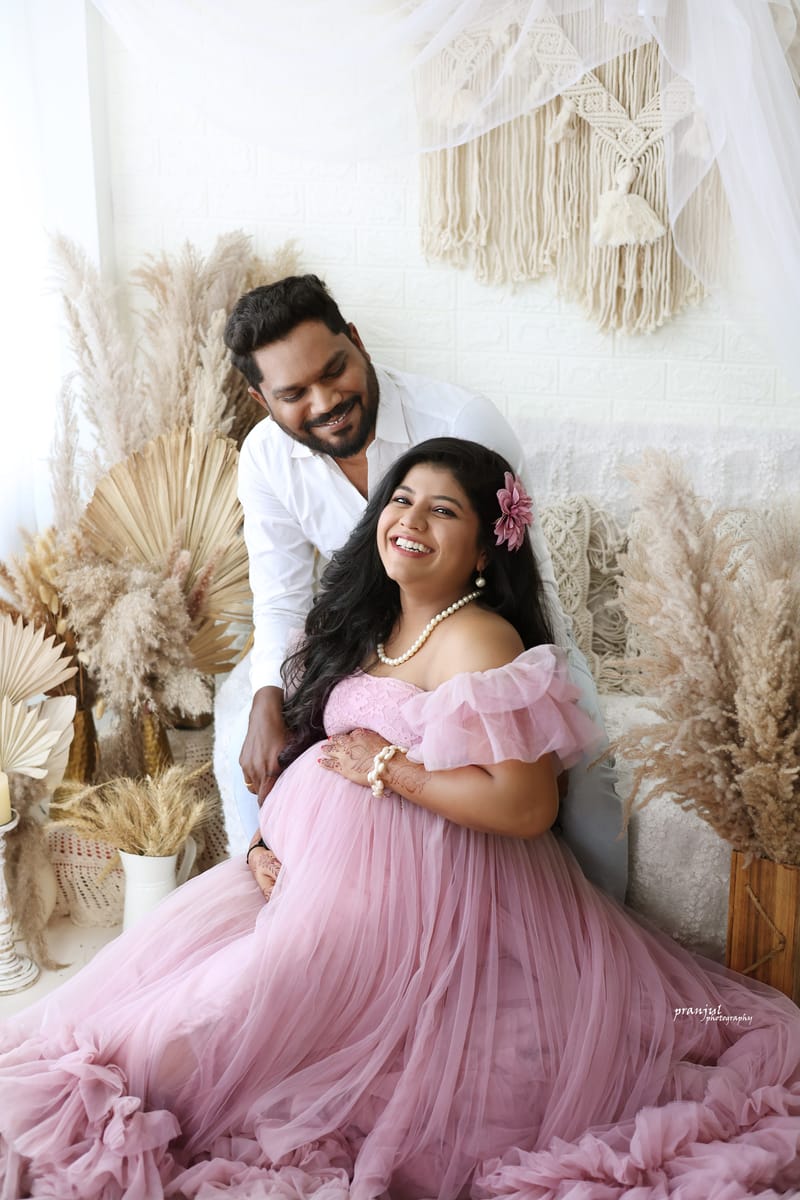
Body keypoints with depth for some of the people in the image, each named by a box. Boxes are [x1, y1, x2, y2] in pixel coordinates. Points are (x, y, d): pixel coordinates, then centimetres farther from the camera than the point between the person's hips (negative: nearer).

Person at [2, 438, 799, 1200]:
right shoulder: (373, 622, 8)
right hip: (331, 858, 9)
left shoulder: (478, 643, -21)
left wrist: (389, 768, -19)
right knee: (176, 943, 5)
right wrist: (272, 836, -1)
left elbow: (528, 806, -28)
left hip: (416, 891, -9)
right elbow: (319, 740, 16)